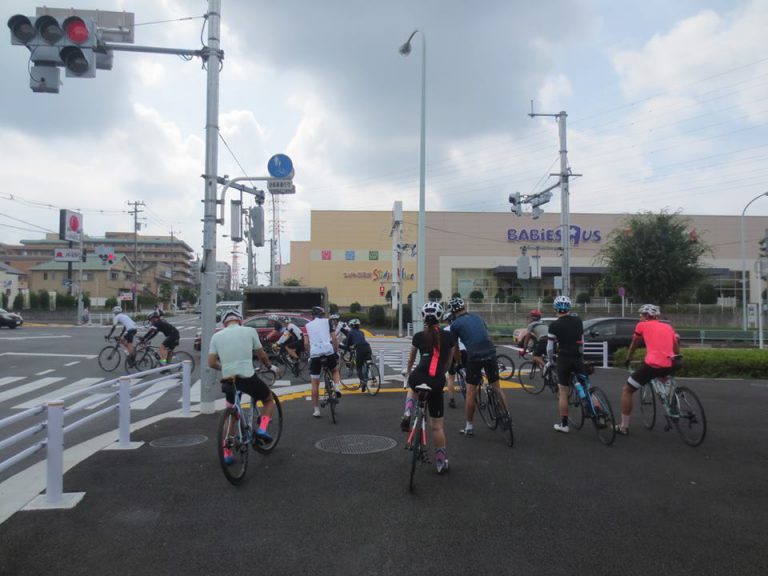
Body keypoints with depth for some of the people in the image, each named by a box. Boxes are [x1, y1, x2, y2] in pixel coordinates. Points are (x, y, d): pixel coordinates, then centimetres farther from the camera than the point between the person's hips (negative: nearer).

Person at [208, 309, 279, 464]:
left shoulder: (216, 336, 8)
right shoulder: (249, 331, 3)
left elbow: (211, 363, 5)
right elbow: (261, 355, 9)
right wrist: (270, 366, 28)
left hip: (229, 380, 3)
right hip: (248, 377, -3)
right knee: (269, 400, 23)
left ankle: (227, 453, 19)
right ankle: (262, 429, 1)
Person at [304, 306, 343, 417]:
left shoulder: (308, 325, 17)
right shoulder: (327, 321, 14)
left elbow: (306, 343, 7)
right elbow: (334, 338, 5)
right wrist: (336, 351, 13)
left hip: (315, 354, 1)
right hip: (328, 351, -1)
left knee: (315, 384, 10)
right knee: (335, 370, 29)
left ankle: (316, 410, 12)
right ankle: (336, 387, 2)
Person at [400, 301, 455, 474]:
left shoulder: (418, 336, 9)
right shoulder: (449, 336, 9)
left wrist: (408, 371, 46)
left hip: (419, 377, 0)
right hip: (437, 381, 0)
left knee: (412, 387, 39)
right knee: (437, 425, 11)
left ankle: (407, 414, 15)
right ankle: (441, 463, 15)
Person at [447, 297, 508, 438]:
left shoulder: (455, 324, 5)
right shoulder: (477, 317, 18)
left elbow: (455, 348, 14)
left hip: (474, 357, -4)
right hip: (491, 354, 4)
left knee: (471, 393, 7)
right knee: (497, 387, 19)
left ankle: (469, 427, 14)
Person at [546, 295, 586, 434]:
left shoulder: (554, 325, -7)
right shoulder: (578, 321, 4)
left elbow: (550, 347, -3)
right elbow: (582, 341, 11)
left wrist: (549, 362, 12)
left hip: (563, 360, -3)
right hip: (577, 359, 3)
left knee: (563, 392, 5)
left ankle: (563, 424, 8)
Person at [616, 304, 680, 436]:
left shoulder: (642, 325, 12)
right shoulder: (668, 327, 23)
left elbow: (633, 345, 25)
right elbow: (677, 350, 21)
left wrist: (628, 359, 41)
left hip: (652, 364, -5)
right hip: (669, 366, 5)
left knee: (627, 390, 11)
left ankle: (624, 427, 10)